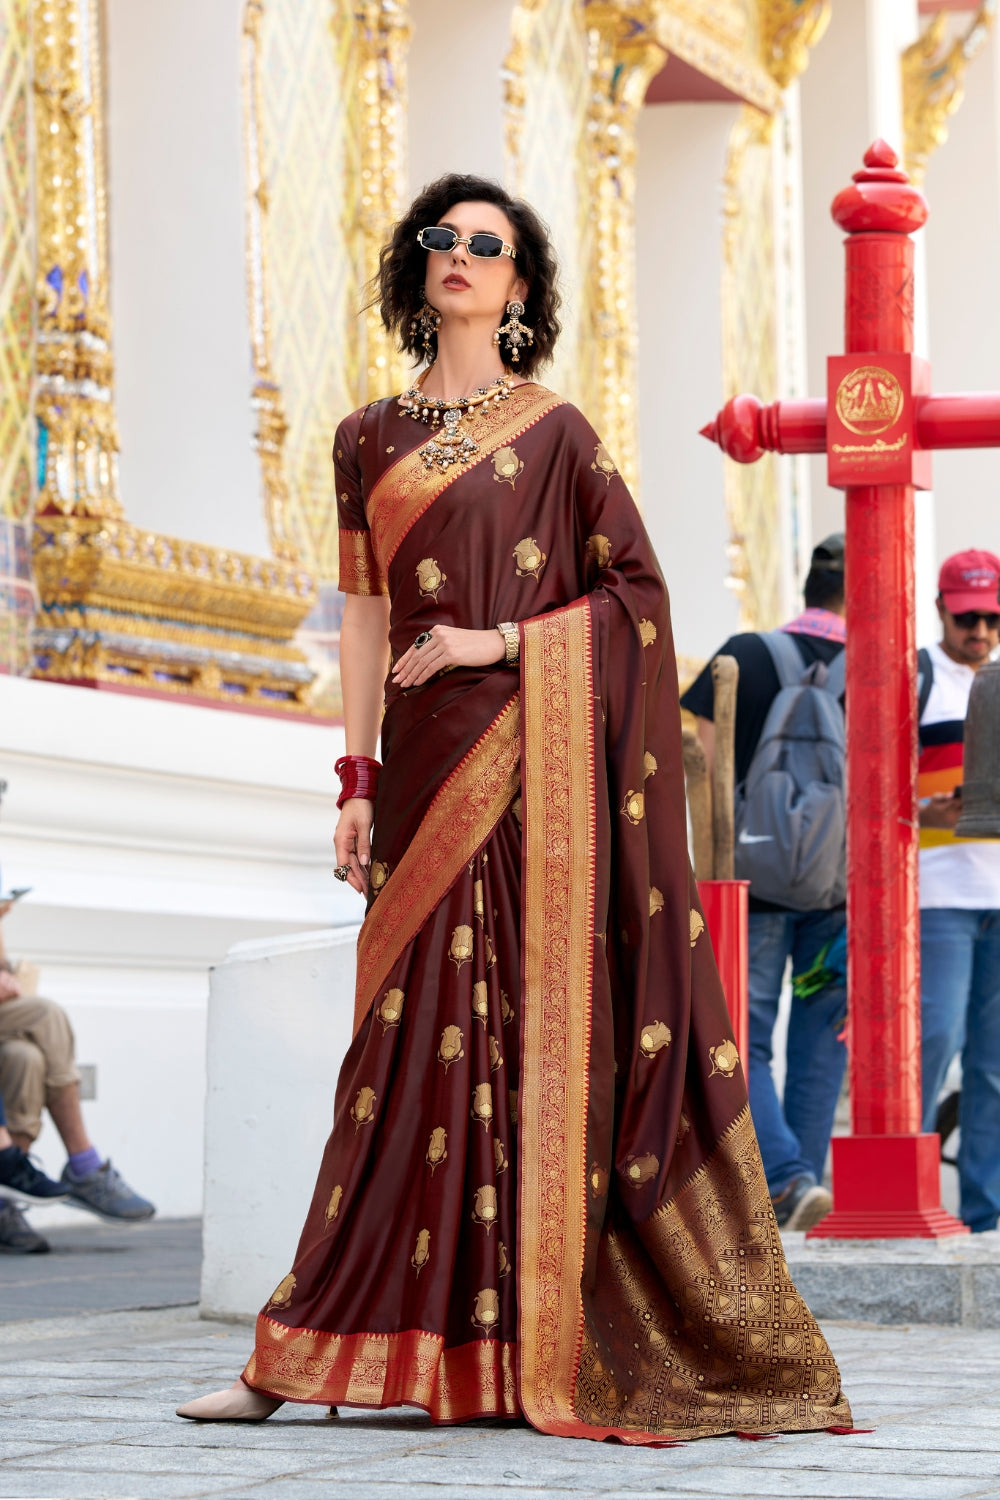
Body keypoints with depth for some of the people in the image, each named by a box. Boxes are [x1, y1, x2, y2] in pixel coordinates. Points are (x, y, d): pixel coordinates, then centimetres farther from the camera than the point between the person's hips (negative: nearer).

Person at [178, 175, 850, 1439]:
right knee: (419, 1032, 0)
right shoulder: (369, 438, 14)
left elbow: (637, 587, 1)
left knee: (538, 1021, -6)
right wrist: (356, 782, 5)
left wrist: (500, 643, -10)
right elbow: (365, 617, 12)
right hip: (426, 762, 3)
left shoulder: (553, 430, 4)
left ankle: (545, 1348, -2)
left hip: (529, 754, -3)